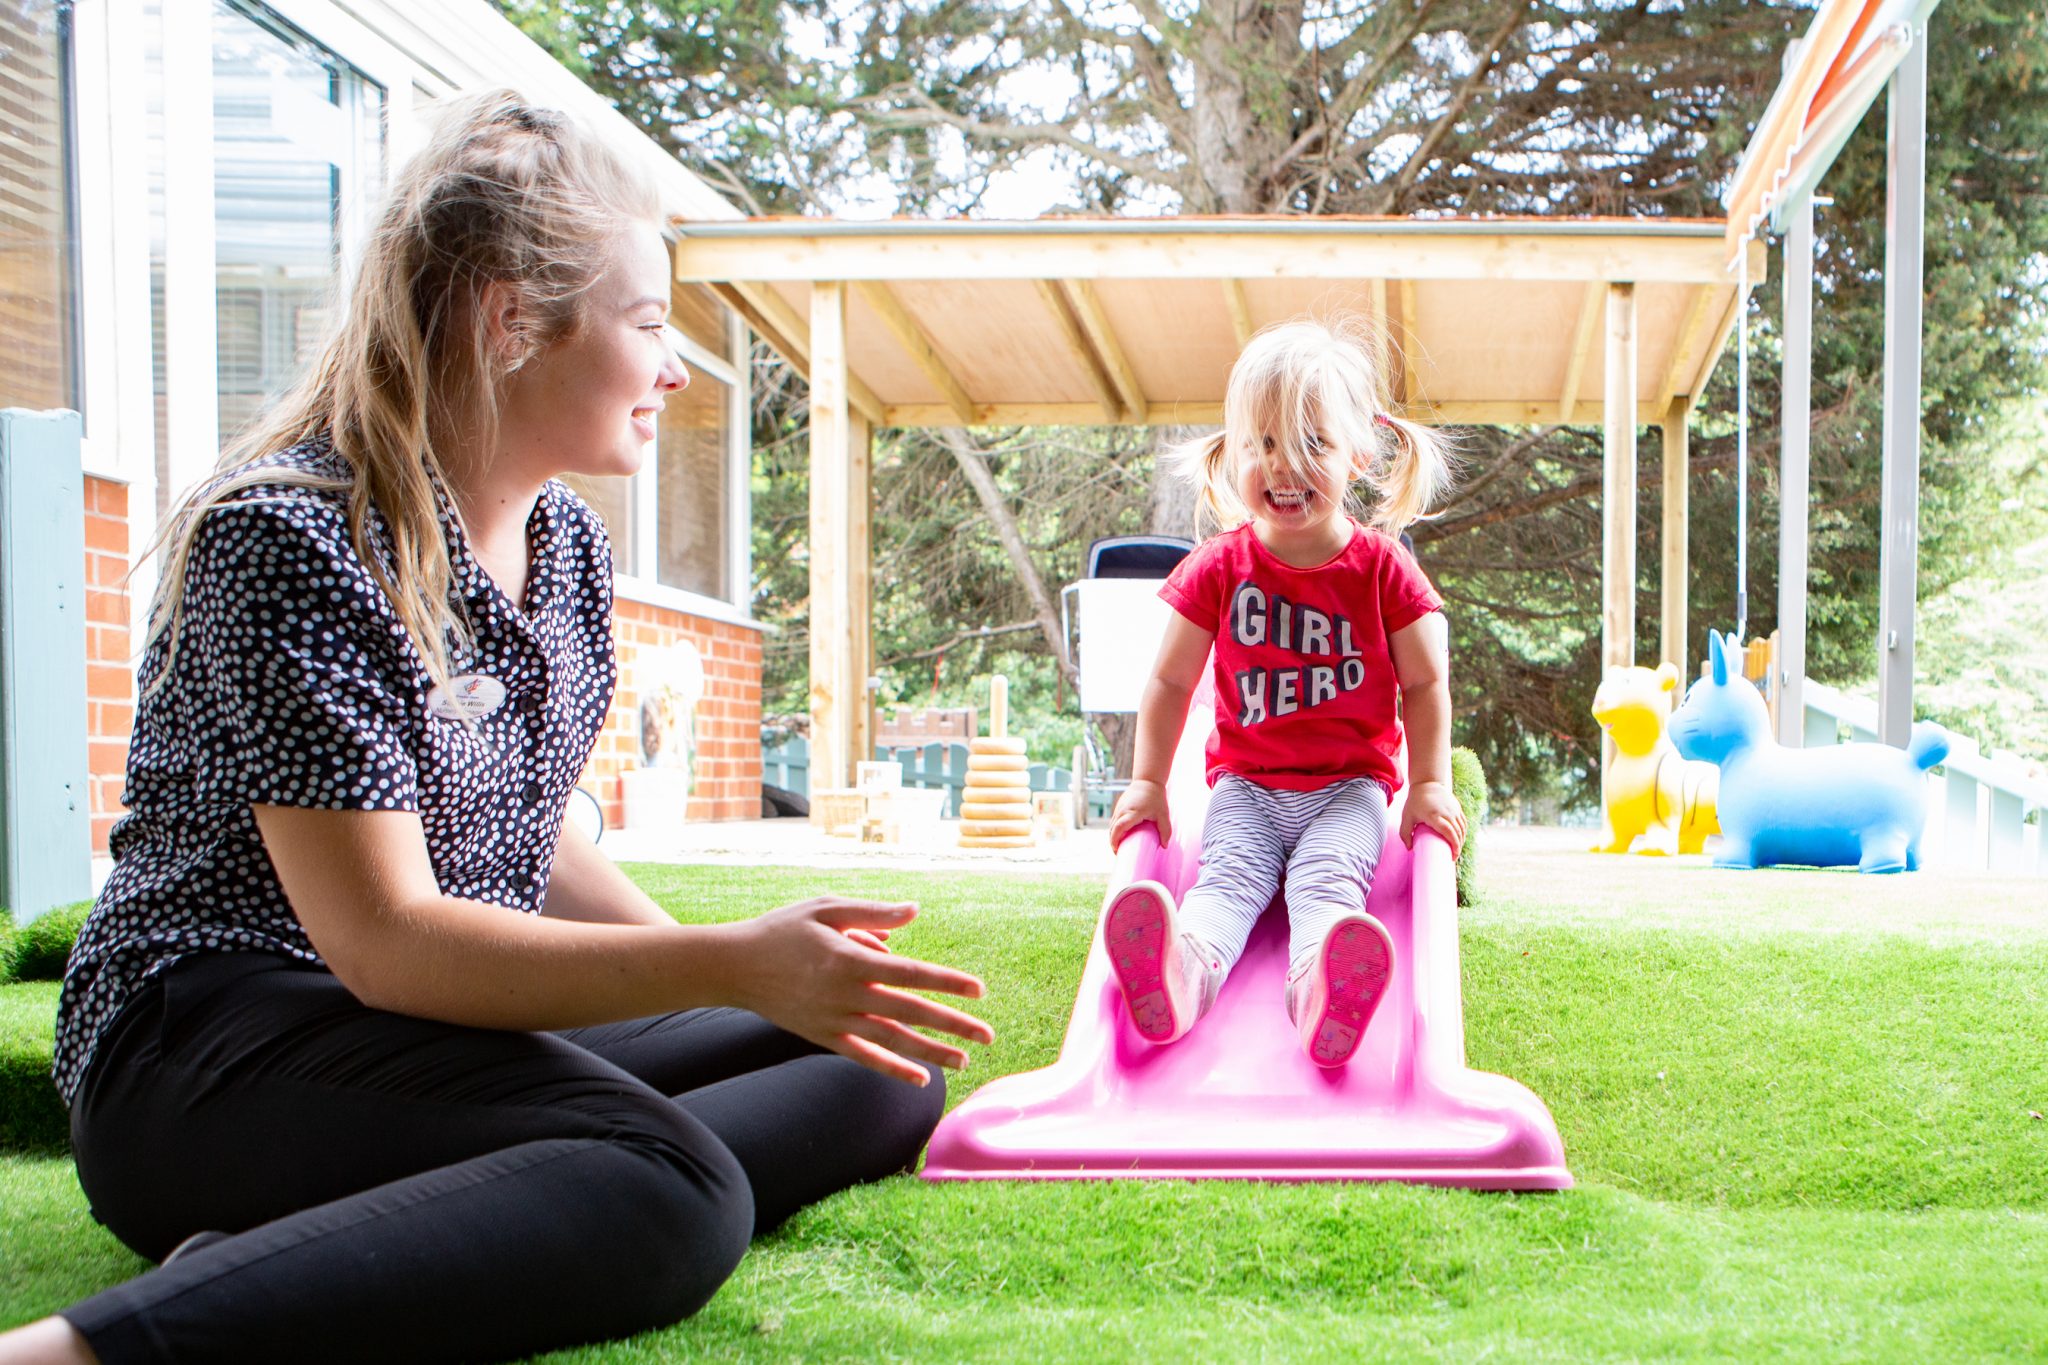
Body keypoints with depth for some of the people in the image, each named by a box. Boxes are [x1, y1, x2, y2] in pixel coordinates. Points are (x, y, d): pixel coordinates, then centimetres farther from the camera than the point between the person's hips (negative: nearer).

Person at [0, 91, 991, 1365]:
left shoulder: (569, 543, 10)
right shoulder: (290, 539, -17)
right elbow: (384, 940, -22)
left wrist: (741, 965, 3)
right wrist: (729, 966, -29)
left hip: (470, 1022, 9)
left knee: (886, 1075, -5)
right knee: (669, 1197, -33)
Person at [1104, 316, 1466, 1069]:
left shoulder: (1383, 568, -2)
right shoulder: (1217, 568, 1)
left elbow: (1425, 683, 3)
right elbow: (1171, 680, 7)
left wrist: (1431, 784, -6)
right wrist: (1147, 781, 0)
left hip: (1351, 784, -1)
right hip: (1246, 782, 1)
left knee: (1328, 877, -29)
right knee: (1227, 873, -27)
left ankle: (1321, 989, -60)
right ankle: (1182, 969, -58)